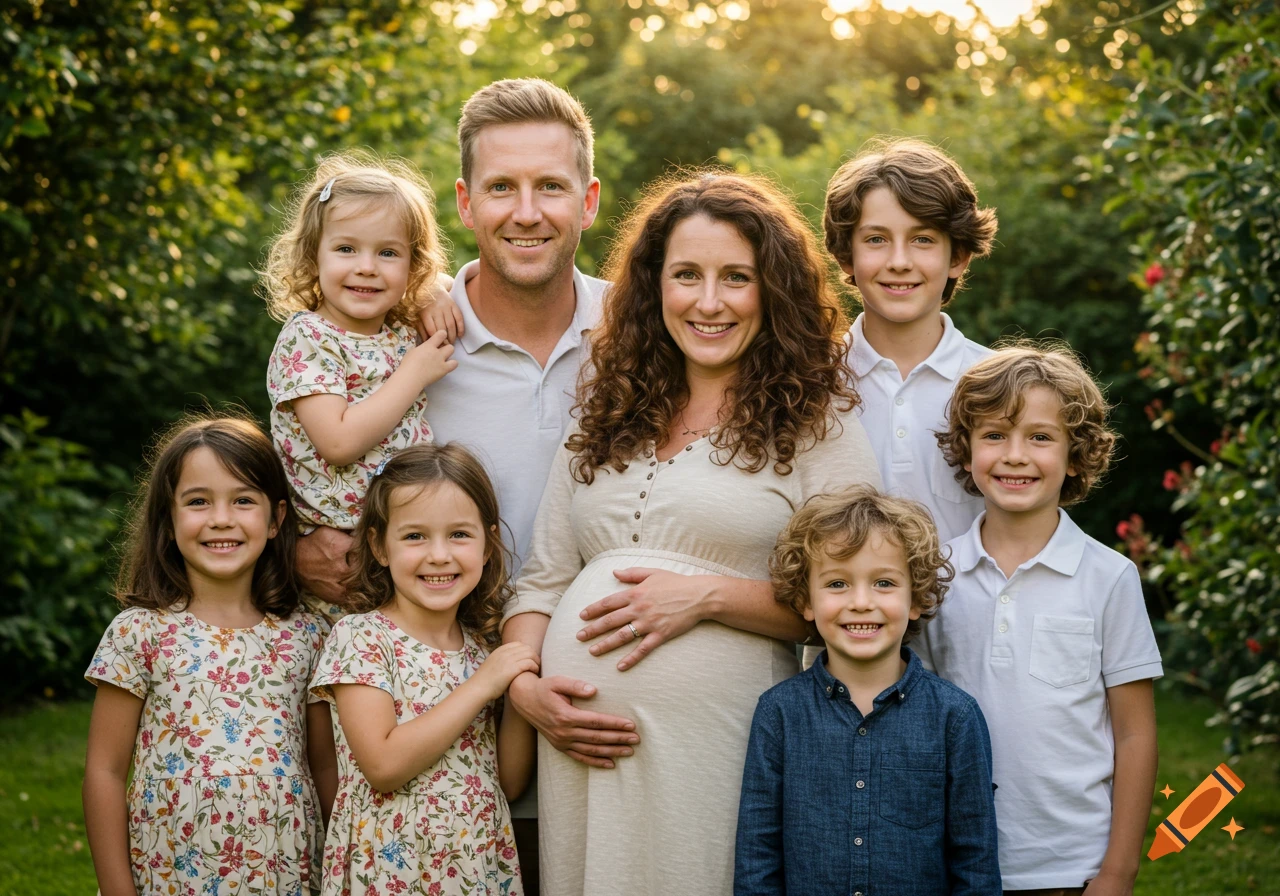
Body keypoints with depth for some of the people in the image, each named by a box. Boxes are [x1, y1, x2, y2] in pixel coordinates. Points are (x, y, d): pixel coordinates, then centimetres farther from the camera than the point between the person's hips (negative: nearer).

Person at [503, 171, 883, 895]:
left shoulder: (817, 419, 0)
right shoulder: (608, 414, 14)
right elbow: (544, 578, 13)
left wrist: (709, 596, -15)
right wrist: (525, 683, -4)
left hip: (718, 744, -4)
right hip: (581, 741, 4)